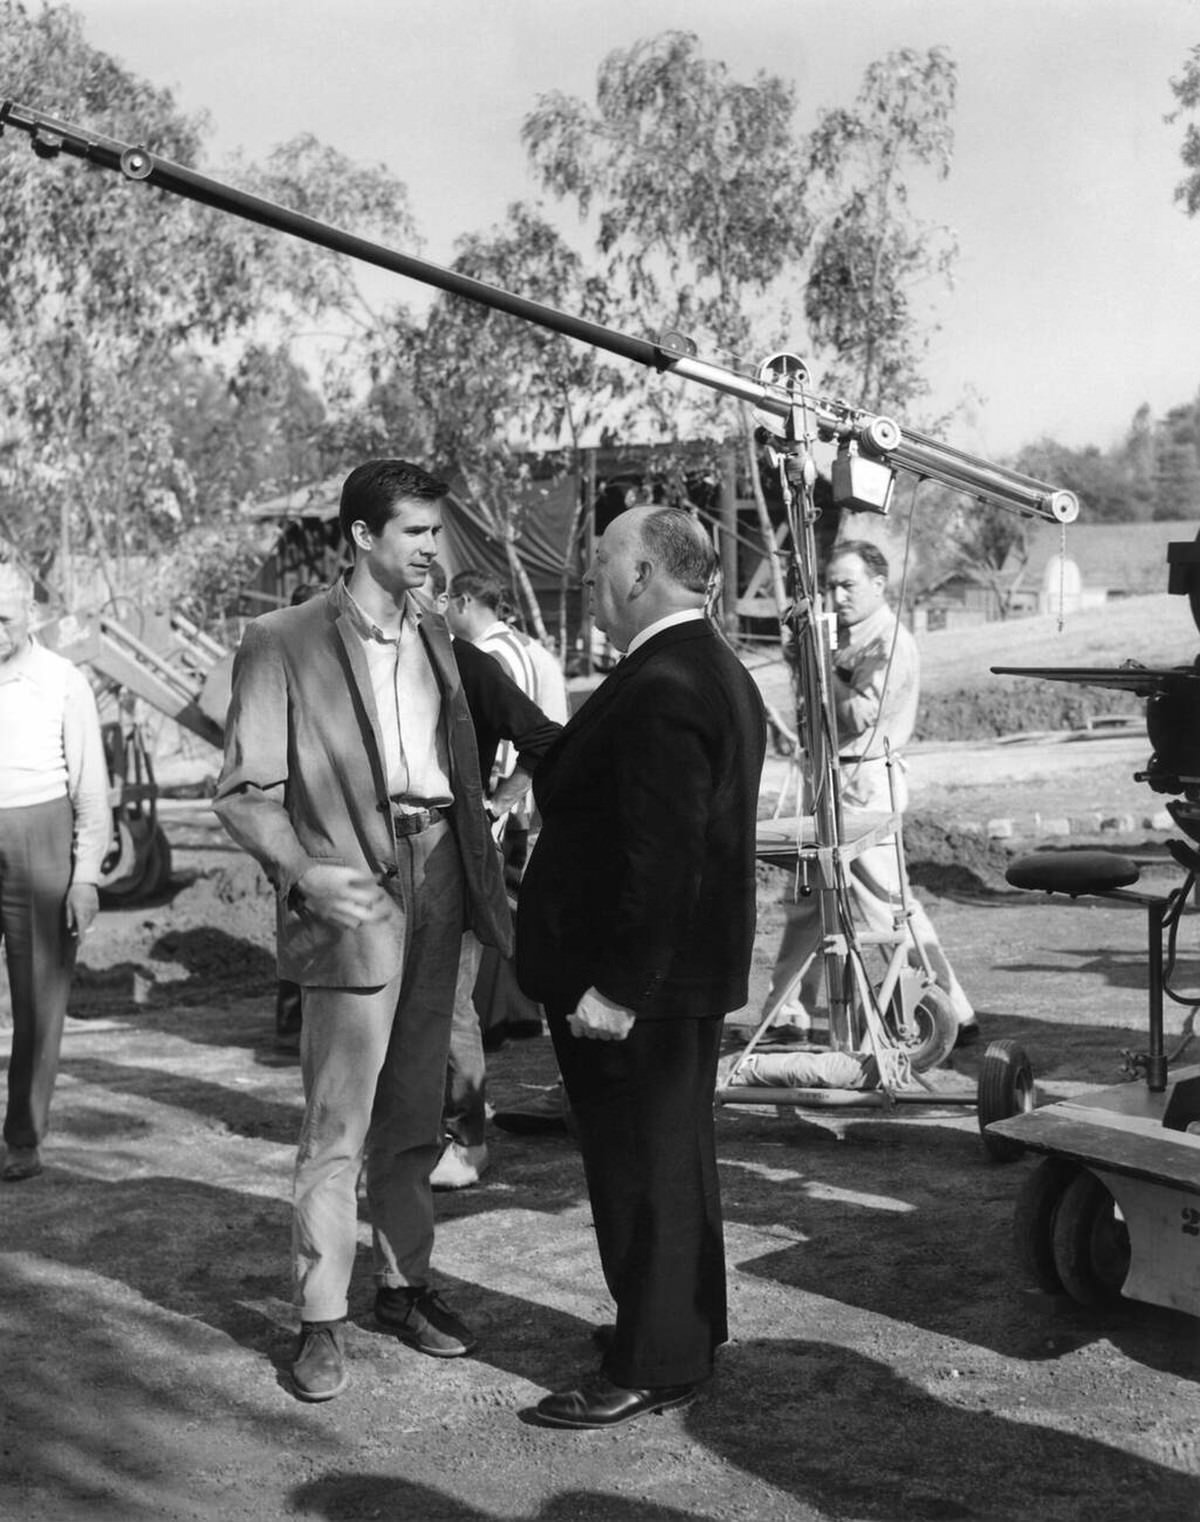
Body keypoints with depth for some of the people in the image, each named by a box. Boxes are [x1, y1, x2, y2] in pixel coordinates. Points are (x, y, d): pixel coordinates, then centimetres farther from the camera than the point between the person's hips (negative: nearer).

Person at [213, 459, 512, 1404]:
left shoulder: (434, 638, 15)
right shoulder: (284, 643, -4)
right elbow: (243, 794, -5)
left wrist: (485, 884, 9)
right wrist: (305, 872, -21)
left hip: (435, 875, 6)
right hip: (353, 889, -6)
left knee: (415, 1113, 13)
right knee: (336, 1122, -5)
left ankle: (405, 1283, 25)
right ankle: (322, 1320, 5)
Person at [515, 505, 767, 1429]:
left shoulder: (661, 690, -23)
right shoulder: (719, 674, 11)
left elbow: (661, 858, -27)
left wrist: (615, 987, -25)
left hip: (636, 985, -11)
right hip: (693, 972, 11)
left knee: (643, 1168, 1)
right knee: (674, 1157, 21)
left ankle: (653, 1368, 13)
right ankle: (685, 1328, 36)